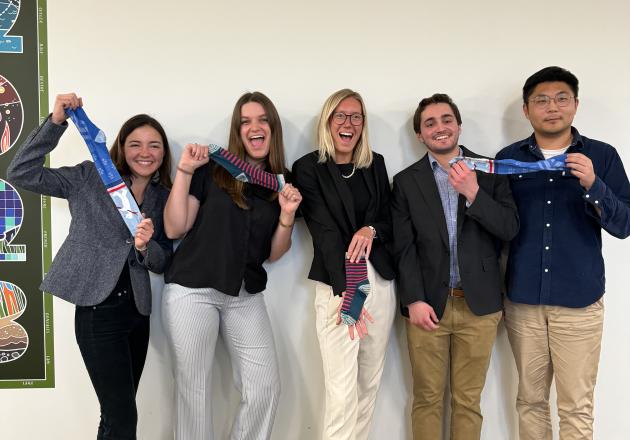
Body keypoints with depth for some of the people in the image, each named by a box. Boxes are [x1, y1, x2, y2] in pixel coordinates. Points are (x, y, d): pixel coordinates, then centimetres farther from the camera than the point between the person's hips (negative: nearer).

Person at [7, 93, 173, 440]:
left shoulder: (163, 198, 8)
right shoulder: (90, 177, -2)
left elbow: (163, 262, 7)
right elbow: (21, 173, -10)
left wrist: (145, 246, -16)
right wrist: (56, 122, -17)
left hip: (137, 311, 5)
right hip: (98, 311, -5)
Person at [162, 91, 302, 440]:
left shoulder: (283, 185, 7)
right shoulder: (211, 170, -4)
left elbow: (273, 254, 9)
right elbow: (174, 228, -6)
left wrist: (287, 215, -8)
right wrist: (184, 171, -13)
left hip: (246, 296, 4)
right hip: (192, 291, -3)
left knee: (265, 388, 3)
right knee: (193, 387, 7)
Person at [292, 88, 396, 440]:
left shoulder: (376, 164, 12)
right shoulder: (308, 168, -2)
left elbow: (391, 222, 12)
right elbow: (324, 232, -12)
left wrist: (371, 230, -13)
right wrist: (346, 291, -22)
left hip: (380, 280, 5)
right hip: (337, 283, -4)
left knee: (371, 382, 10)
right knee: (342, 390, -6)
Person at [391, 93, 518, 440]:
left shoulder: (489, 171, 6)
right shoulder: (406, 181, 5)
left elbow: (510, 228, -3)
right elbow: (404, 248, 0)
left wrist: (473, 193, -16)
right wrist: (414, 301, -9)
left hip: (478, 304, 0)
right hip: (427, 303, 0)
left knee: (468, 401, 10)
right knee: (427, 399, 8)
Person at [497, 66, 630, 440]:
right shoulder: (509, 158, 5)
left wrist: (592, 185, -20)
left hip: (579, 299, -1)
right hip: (522, 299, 2)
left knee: (577, 406, 4)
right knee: (530, 399, 12)